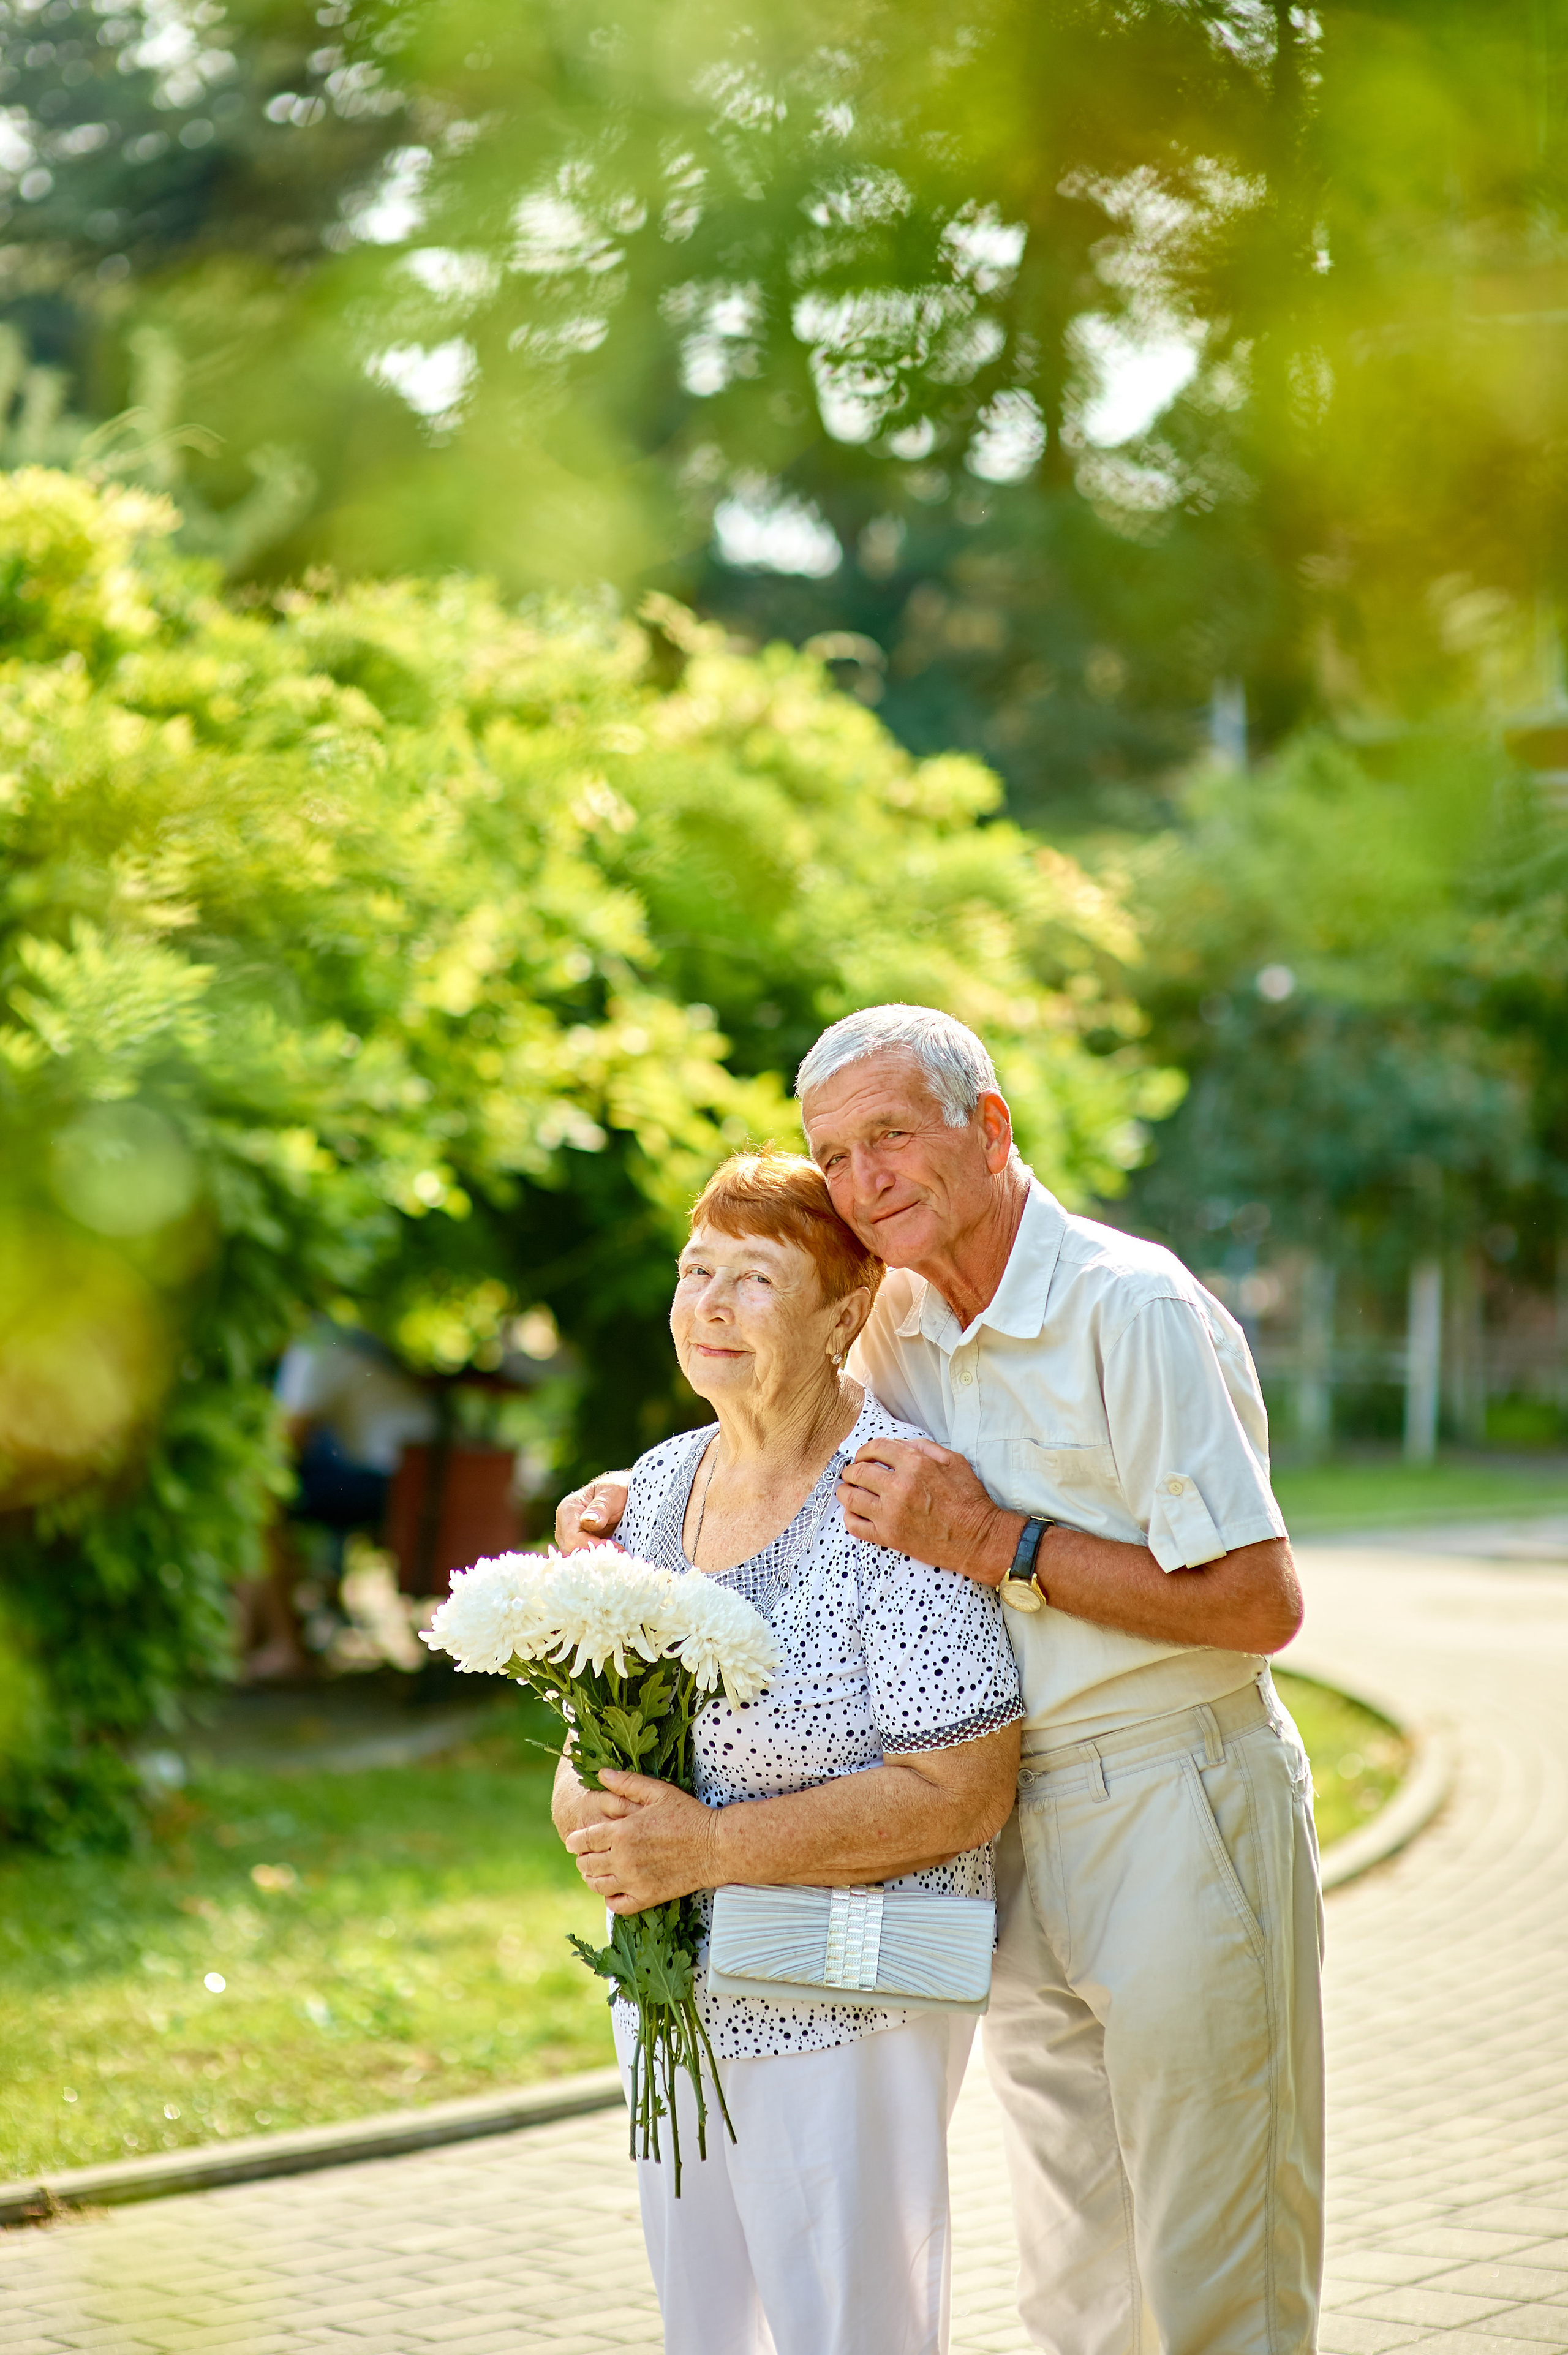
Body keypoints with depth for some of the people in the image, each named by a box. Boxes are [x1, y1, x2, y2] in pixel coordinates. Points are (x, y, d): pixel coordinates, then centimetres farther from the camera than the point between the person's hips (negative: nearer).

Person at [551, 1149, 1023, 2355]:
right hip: (669, 1994, 7)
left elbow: (962, 1795, -21)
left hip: (846, 2015, -7)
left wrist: (709, 1846, -23)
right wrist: (592, 1812, -10)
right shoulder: (658, 1488, 5)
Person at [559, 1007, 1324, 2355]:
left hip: (1176, 1817, -7)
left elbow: (1261, 1605, -21)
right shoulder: (902, 1321, 8)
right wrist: (641, 1493, 8)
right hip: (1020, 1833, 7)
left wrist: (994, 1545, -21)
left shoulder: (1136, 1311, -15)